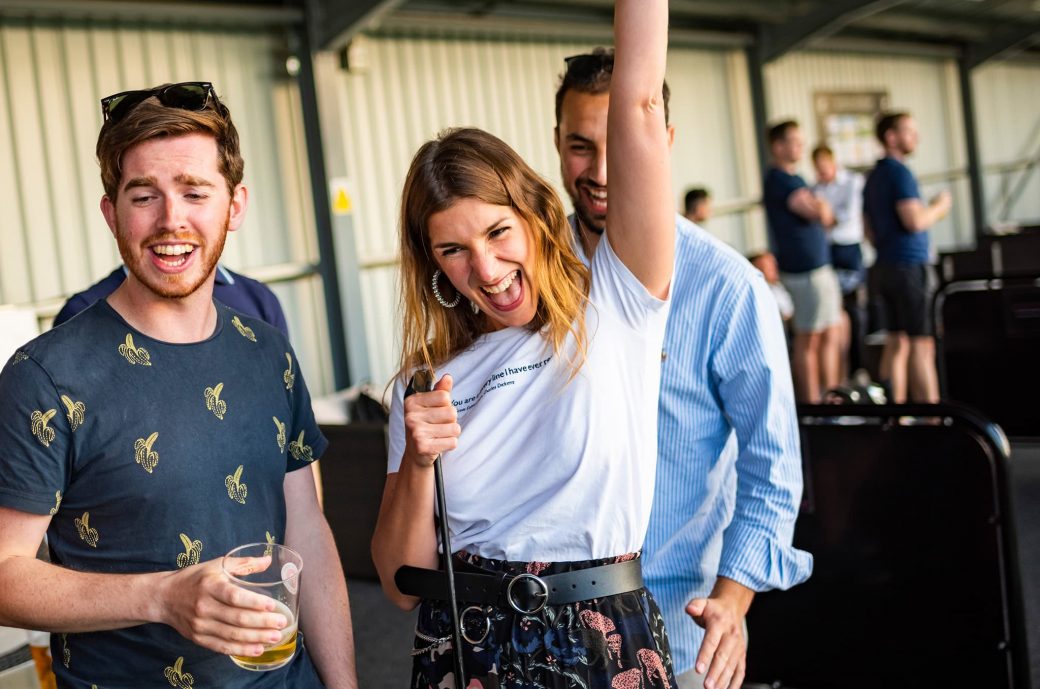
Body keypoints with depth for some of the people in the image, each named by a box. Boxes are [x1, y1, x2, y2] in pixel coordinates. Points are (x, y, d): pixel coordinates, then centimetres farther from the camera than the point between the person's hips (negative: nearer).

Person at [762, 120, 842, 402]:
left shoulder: (792, 177, 18)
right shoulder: (780, 180, -15)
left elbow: (823, 216, 22)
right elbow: (822, 215, -22)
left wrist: (819, 209, 0)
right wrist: (822, 207, 0)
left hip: (819, 267, 10)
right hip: (806, 271, -10)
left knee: (831, 336, 13)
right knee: (809, 340, -4)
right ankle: (812, 404, 3)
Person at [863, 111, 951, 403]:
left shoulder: (873, 176, 16)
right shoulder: (899, 172, -11)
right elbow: (914, 222, -20)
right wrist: (939, 207, -3)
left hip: (884, 267, 9)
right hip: (910, 266, -9)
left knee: (896, 343, 9)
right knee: (921, 345, -7)